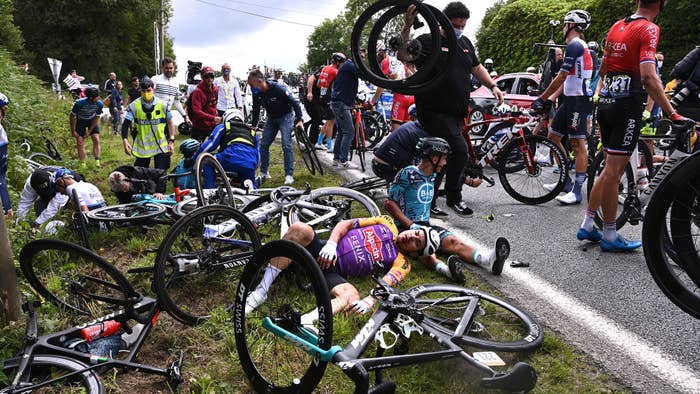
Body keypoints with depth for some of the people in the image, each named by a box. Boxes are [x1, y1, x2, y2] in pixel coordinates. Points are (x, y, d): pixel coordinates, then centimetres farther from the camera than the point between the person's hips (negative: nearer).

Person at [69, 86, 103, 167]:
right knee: (80, 142, -7)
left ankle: (97, 162, -6)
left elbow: (96, 118, -12)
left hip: (92, 121, 2)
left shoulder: (99, 104, -26)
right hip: (80, 121, -2)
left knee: (96, 140, -10)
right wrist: (73, 131, -11)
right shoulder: (79, 103, -32)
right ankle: (83, 164, -1)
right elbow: (72, 116, -17)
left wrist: (89, 131, -10)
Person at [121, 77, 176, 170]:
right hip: (142, 147, 0)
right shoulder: (134, 106, -6)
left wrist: (171, 141, -1)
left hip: (161, 147, 0)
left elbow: (170, 123, 5)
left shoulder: (162, 105, -4)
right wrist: (125, 141, -20)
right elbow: (125, 125, -6)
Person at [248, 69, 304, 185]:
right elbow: (256, 111, 5)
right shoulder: (257, 93, -11)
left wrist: (299, 120, -26)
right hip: (271, 118, 6)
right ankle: (264, 173, 14)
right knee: (263, 145, 2)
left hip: (285, 116, -6)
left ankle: (289, 175, -8)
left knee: (286, 145, -15)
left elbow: (295, 102, -21)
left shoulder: (278, 88, -29)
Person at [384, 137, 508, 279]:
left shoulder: (433, 176, 13)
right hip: (404, 226, -6)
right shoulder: (408, 174, -11)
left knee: (452, 241, -23)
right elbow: (389, 203, -13)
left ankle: (488, 259, -47)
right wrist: (411, 225, -18)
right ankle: (444, 268, -66)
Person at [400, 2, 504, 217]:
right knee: (459, 149, -19)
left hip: (456, 113, 8)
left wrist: (493, 86, 14)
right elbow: (403, 56, -19)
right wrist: (407, 27, -30)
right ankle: (454, 198, -4)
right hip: (434, 111, -8)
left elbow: (477, 68, 27)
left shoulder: (465, 43, 17)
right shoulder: (428, 42, -5)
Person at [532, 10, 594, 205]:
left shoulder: (575, 45, -13)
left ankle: (576, 191, -5)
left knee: (577, 145, -9)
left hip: (578, 101, -11)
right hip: (570, 100, 11)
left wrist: (541, 99, -10)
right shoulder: (578, 46, 20)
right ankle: (566, 181, 19)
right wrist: (550, 99, 15)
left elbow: (560, 78, -16)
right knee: (553, 136, 13)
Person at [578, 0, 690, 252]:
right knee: (614, 171, -3)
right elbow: (648, 78, -21)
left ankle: (587, 226, 18)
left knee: (610, 169, 15)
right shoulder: (649, 29, -11)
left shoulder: (616, 26, 14)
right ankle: (610, 236, 7)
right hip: (627, 107, -8)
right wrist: (672, 114, -19)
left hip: (606, 105, 8)